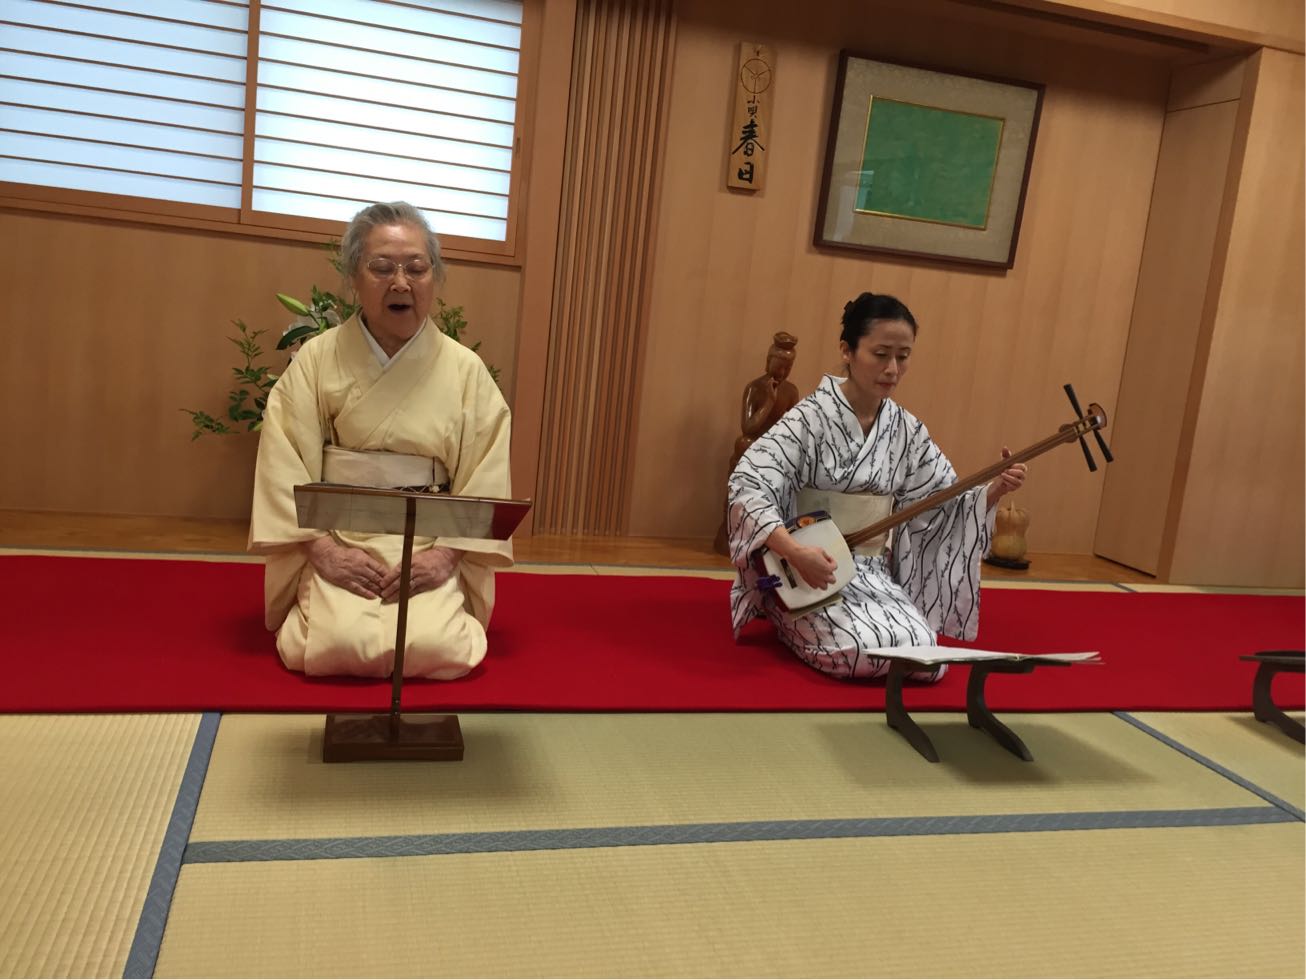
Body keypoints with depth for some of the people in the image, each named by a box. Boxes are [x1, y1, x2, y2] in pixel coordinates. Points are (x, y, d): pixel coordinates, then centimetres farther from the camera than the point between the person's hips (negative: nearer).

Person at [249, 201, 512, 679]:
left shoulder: (466, 370, 1)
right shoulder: (317, 359, -1)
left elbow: (485, 474, -3)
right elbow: (283, 462, -5)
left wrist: (446, 553, -15)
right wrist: (322, 548, -16)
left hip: (429, 544, 1)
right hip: (338, 540, 0)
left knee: (439, 650, -21)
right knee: (341, 645, -23)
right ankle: (315, 602, 14)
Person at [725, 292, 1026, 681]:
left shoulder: (906, 429, 4)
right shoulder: (813, 417, -13)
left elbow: (943, 503, 9)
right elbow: (747, 485, -22)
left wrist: (994, 490, -11)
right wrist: (795, 553, -35)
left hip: (874, 572, 6)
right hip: (806, 573, -5)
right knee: (866, 649, -27)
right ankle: (795, 621, 7)